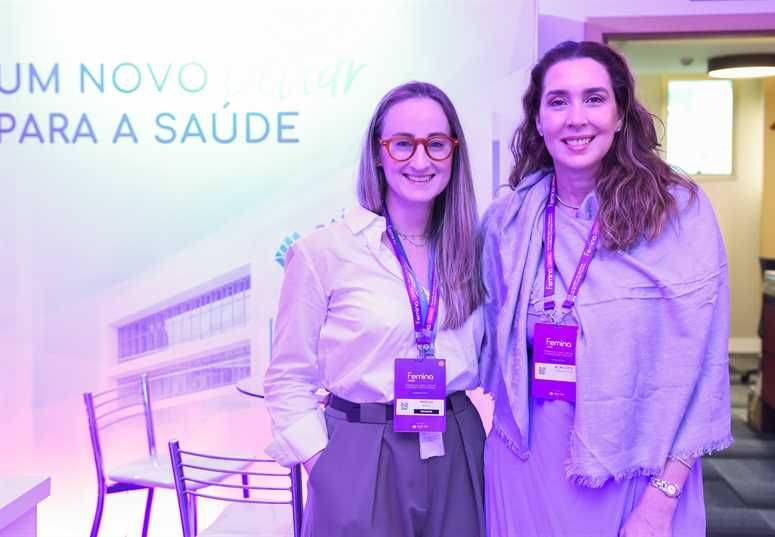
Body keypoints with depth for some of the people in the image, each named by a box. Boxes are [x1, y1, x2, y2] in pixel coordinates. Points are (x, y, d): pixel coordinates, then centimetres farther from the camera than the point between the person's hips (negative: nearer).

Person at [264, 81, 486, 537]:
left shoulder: (472, 249, 3)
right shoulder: (322, 252, -10)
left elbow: (491, 361, 12)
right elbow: (289, 380, -4)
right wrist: (321, 466, -11)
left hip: (457, 456, 4)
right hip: (360, 461, -4)